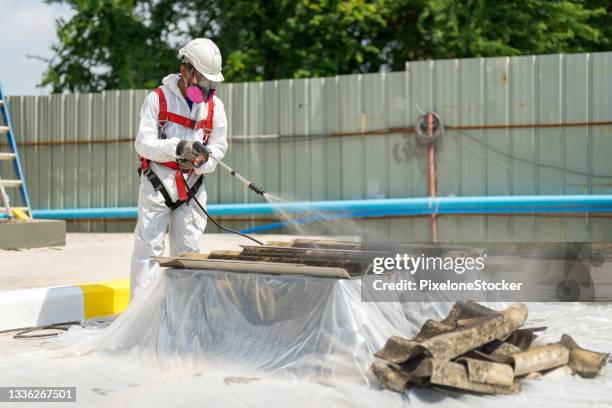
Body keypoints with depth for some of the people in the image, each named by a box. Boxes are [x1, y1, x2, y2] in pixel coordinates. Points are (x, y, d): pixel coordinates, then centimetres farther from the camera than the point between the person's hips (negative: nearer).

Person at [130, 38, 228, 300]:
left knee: (187, 247, 5)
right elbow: (144, 143, -11)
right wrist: (179, 148, -26)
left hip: (192, 186, 4)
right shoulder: (158, 99, -5)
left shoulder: (214, 106, 6)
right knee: (149, 246, -6)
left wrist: (200, 160, -17)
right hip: (157, 183, -3)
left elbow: (219, 145, 5)